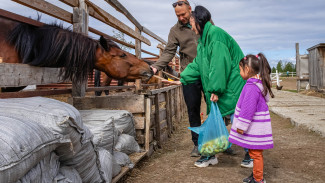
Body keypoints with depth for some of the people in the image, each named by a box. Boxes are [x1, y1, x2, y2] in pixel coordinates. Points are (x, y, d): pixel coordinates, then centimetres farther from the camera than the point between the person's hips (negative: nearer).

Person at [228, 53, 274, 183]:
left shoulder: (252, 87, -22)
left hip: (255, 128, -10)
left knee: (255, 153, 1)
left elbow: (248, 109, -23)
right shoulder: (258, 83, 12)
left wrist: (242, 125, -18)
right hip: (256, 127, 10)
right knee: (255, 152, 19)